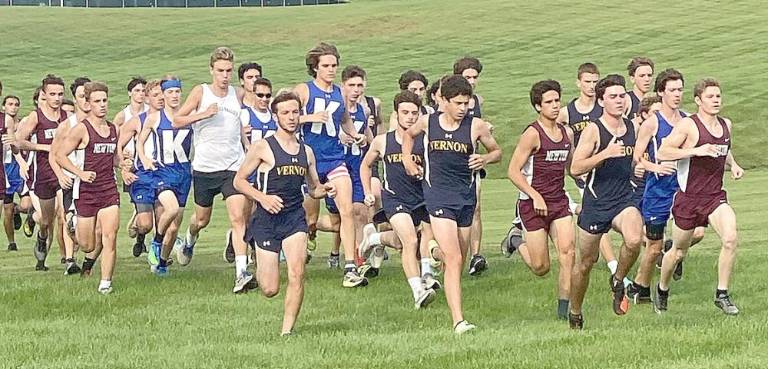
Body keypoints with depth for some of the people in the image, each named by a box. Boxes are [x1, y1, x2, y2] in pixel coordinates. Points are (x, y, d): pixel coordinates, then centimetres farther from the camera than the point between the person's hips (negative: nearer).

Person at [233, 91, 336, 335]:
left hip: (295, 217, 3)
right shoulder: (263, 147, -4)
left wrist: (325, 190, -2)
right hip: (267, 219, -3)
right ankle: (259, 264, 35)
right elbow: (239, 181, 0)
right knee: (270, 290, -2)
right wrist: (262, 198, -15)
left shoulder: (306, 152, 11)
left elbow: (313, 188, 21)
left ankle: (287, 329, -9)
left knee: (297, 273, -19)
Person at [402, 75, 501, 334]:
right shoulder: (428, 122, 2)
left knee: (459, 261, 13)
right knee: (453, 260, -15)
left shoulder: (476, 126, 0)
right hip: (438, 195, -3)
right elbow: (409, 135, 25)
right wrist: (407, 159, 12)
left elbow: (497, 151, 13)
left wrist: (485, 159, -8)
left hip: (466, 195, 3)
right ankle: (458, 321, -19)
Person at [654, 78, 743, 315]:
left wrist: (733, 165, 9)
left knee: (730, 238, -21)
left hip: (716, 196, 4)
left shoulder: (726, 125, 8)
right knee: (679, 252, 10)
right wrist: (696, 151, -26)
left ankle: (722, 294, -10)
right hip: (688, 198, -4)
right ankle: (662, 289, 38)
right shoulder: (688, 125, -12)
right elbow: (662, 153, -18)